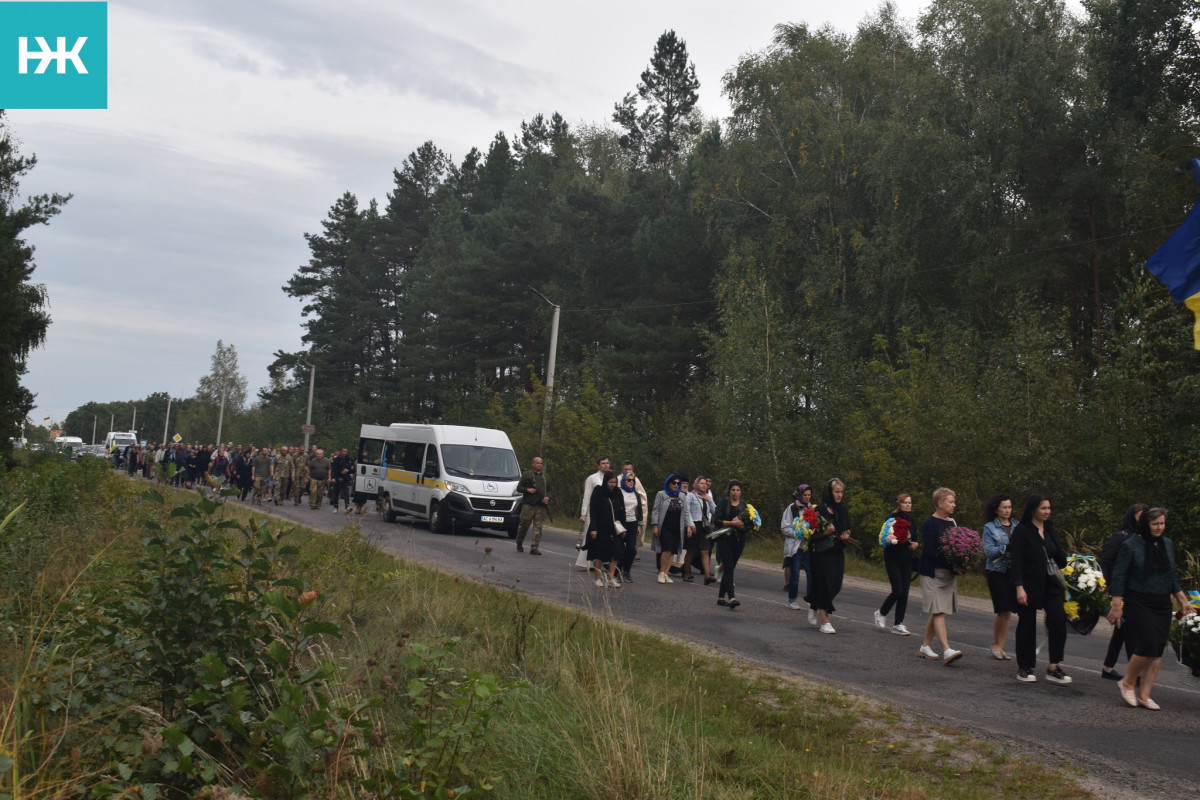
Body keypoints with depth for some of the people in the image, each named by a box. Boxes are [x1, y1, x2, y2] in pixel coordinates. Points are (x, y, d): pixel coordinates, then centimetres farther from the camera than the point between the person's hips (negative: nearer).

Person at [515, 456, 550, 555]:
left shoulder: (545, 477, 19)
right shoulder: (527, 475, 7)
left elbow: (549, 490, 25)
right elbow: (519, 488, 6)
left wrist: (548, 497, 4)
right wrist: (527, 490, -12)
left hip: (541, 506, 3)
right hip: (528, 505, -3)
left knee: (538, 527, -4)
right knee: (525, 525, -1)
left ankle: (534, 548, -5)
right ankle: (519, 544, 21)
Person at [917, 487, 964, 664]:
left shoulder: (952, 523, 13)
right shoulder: (929, 523, -10)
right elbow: (931, 551, -17)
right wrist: (953, 565, -20)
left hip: (949, 574, 7)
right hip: (933, 573, -7)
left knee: (936, 612, 10)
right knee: (938, 611, -11)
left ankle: (925, 646, 19)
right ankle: (947, 651, -17)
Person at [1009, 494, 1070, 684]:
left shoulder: (1049, 530, 10)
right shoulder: (1022, 531, -8)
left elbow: (1059, 556, 18)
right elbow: (1016, 561, -14)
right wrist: (1019, 587, -20)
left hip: (1051, 584, 5)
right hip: (1029, 585, -5)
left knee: (1058, 622, -7)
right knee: (1027, 626, 5)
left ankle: (1053, 668, -1)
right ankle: (1024, 668, 18)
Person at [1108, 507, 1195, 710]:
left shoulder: (1168, 544, 8)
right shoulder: (1131, 546, -8)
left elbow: (1173, 577, 18)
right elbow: (1119, 577, -8)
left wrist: (1183, 600, 13)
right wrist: (1116, 606, -12)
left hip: (1162, 605, 6)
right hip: (1138, 604, -6)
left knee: (1158, 650, 3)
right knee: (1148, 644, -17)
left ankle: (1144, 695, 10)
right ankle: (1128, 683, 5)